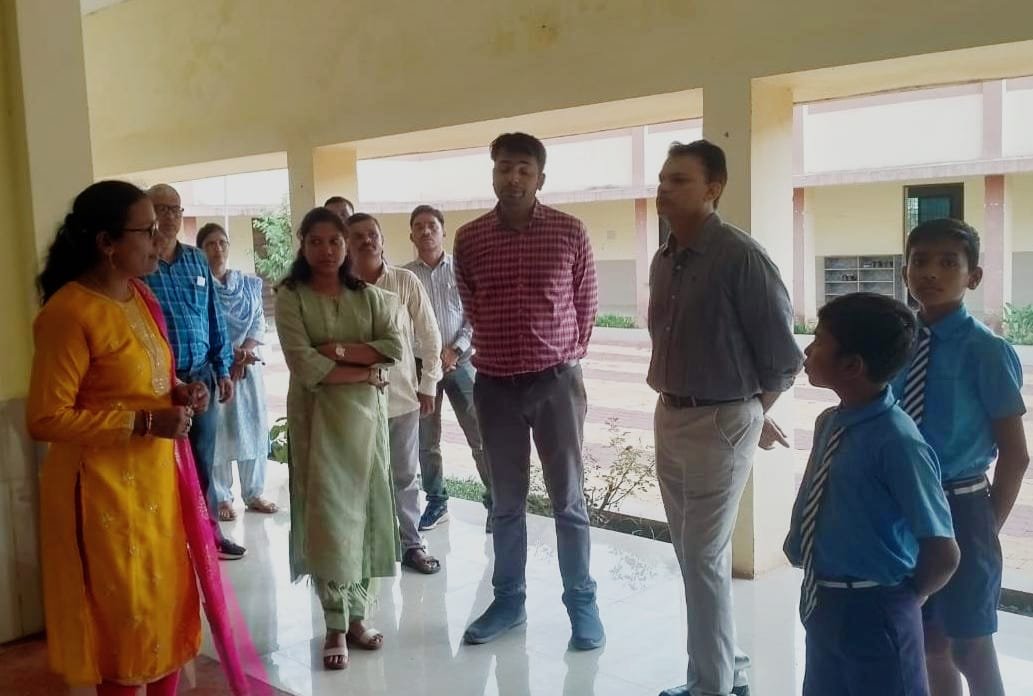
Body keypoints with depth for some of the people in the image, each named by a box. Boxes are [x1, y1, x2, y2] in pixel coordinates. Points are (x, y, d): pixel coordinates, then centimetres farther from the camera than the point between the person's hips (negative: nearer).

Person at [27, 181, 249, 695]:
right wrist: (144, 422, -23)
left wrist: (178, 391, 1)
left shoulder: (139, 295, 7)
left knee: (169, 601, 18)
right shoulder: (69, 312, -19)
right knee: (124, 613, 7)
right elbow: (44, 419, -21)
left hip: (157, 474, 8)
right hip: (104, 485, -8)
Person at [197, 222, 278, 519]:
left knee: (253, 429, 6)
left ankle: (253, 493, 17)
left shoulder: (250, 284, 10)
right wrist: (228, 355, -18)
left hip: (248, 366, 4)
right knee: (217, 433, -1)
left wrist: (244, 352, -11)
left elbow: (259, 325, 6)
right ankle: (221, 498, 8)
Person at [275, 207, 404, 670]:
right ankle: (336, 624, 6)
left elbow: (394, 348, -6)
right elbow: (304, 366, -14)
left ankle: (357, 614, 18)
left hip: (365, 414, 3)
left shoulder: (369, 296, 7)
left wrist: (339, 349, -15)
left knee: (363, 511, 6)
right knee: (327, 515, -3)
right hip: (316, 415, -3)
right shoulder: (290, 297, -3)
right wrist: (364, 372, -12)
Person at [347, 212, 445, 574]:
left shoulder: (406, 281, -4)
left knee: (405, 475, 10)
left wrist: (428, 384, 3)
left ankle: (411, 543, 24)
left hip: (402, 394, 1)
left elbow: (429, 335, 3)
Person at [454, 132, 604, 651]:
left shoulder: (570, 231, -3)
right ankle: (508, 600, 24)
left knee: (568, 498, 5)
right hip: (495, 384, 2)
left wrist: (565, 355, 10)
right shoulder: (468, 239, 1)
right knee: (506, 500, 11)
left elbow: (586, 302, 7)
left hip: (557, 381, -2)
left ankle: (582, 604, 17)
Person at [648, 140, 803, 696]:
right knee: (692, 554, 16)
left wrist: (754, 414, 2)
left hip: (721, 424, -8)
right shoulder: (663, 260, 7)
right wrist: (671, 405, 13)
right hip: (670, 418, 8)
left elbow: (782, 351, -11)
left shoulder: (740, 256, -16)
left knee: (704, 559, -2)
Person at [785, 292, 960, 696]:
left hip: (873, 612, -7)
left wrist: (903, 599, -4)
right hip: (822, 602, 8)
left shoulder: (897, 443, -25)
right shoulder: (829, 424, 0)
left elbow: (943, 554, -21)